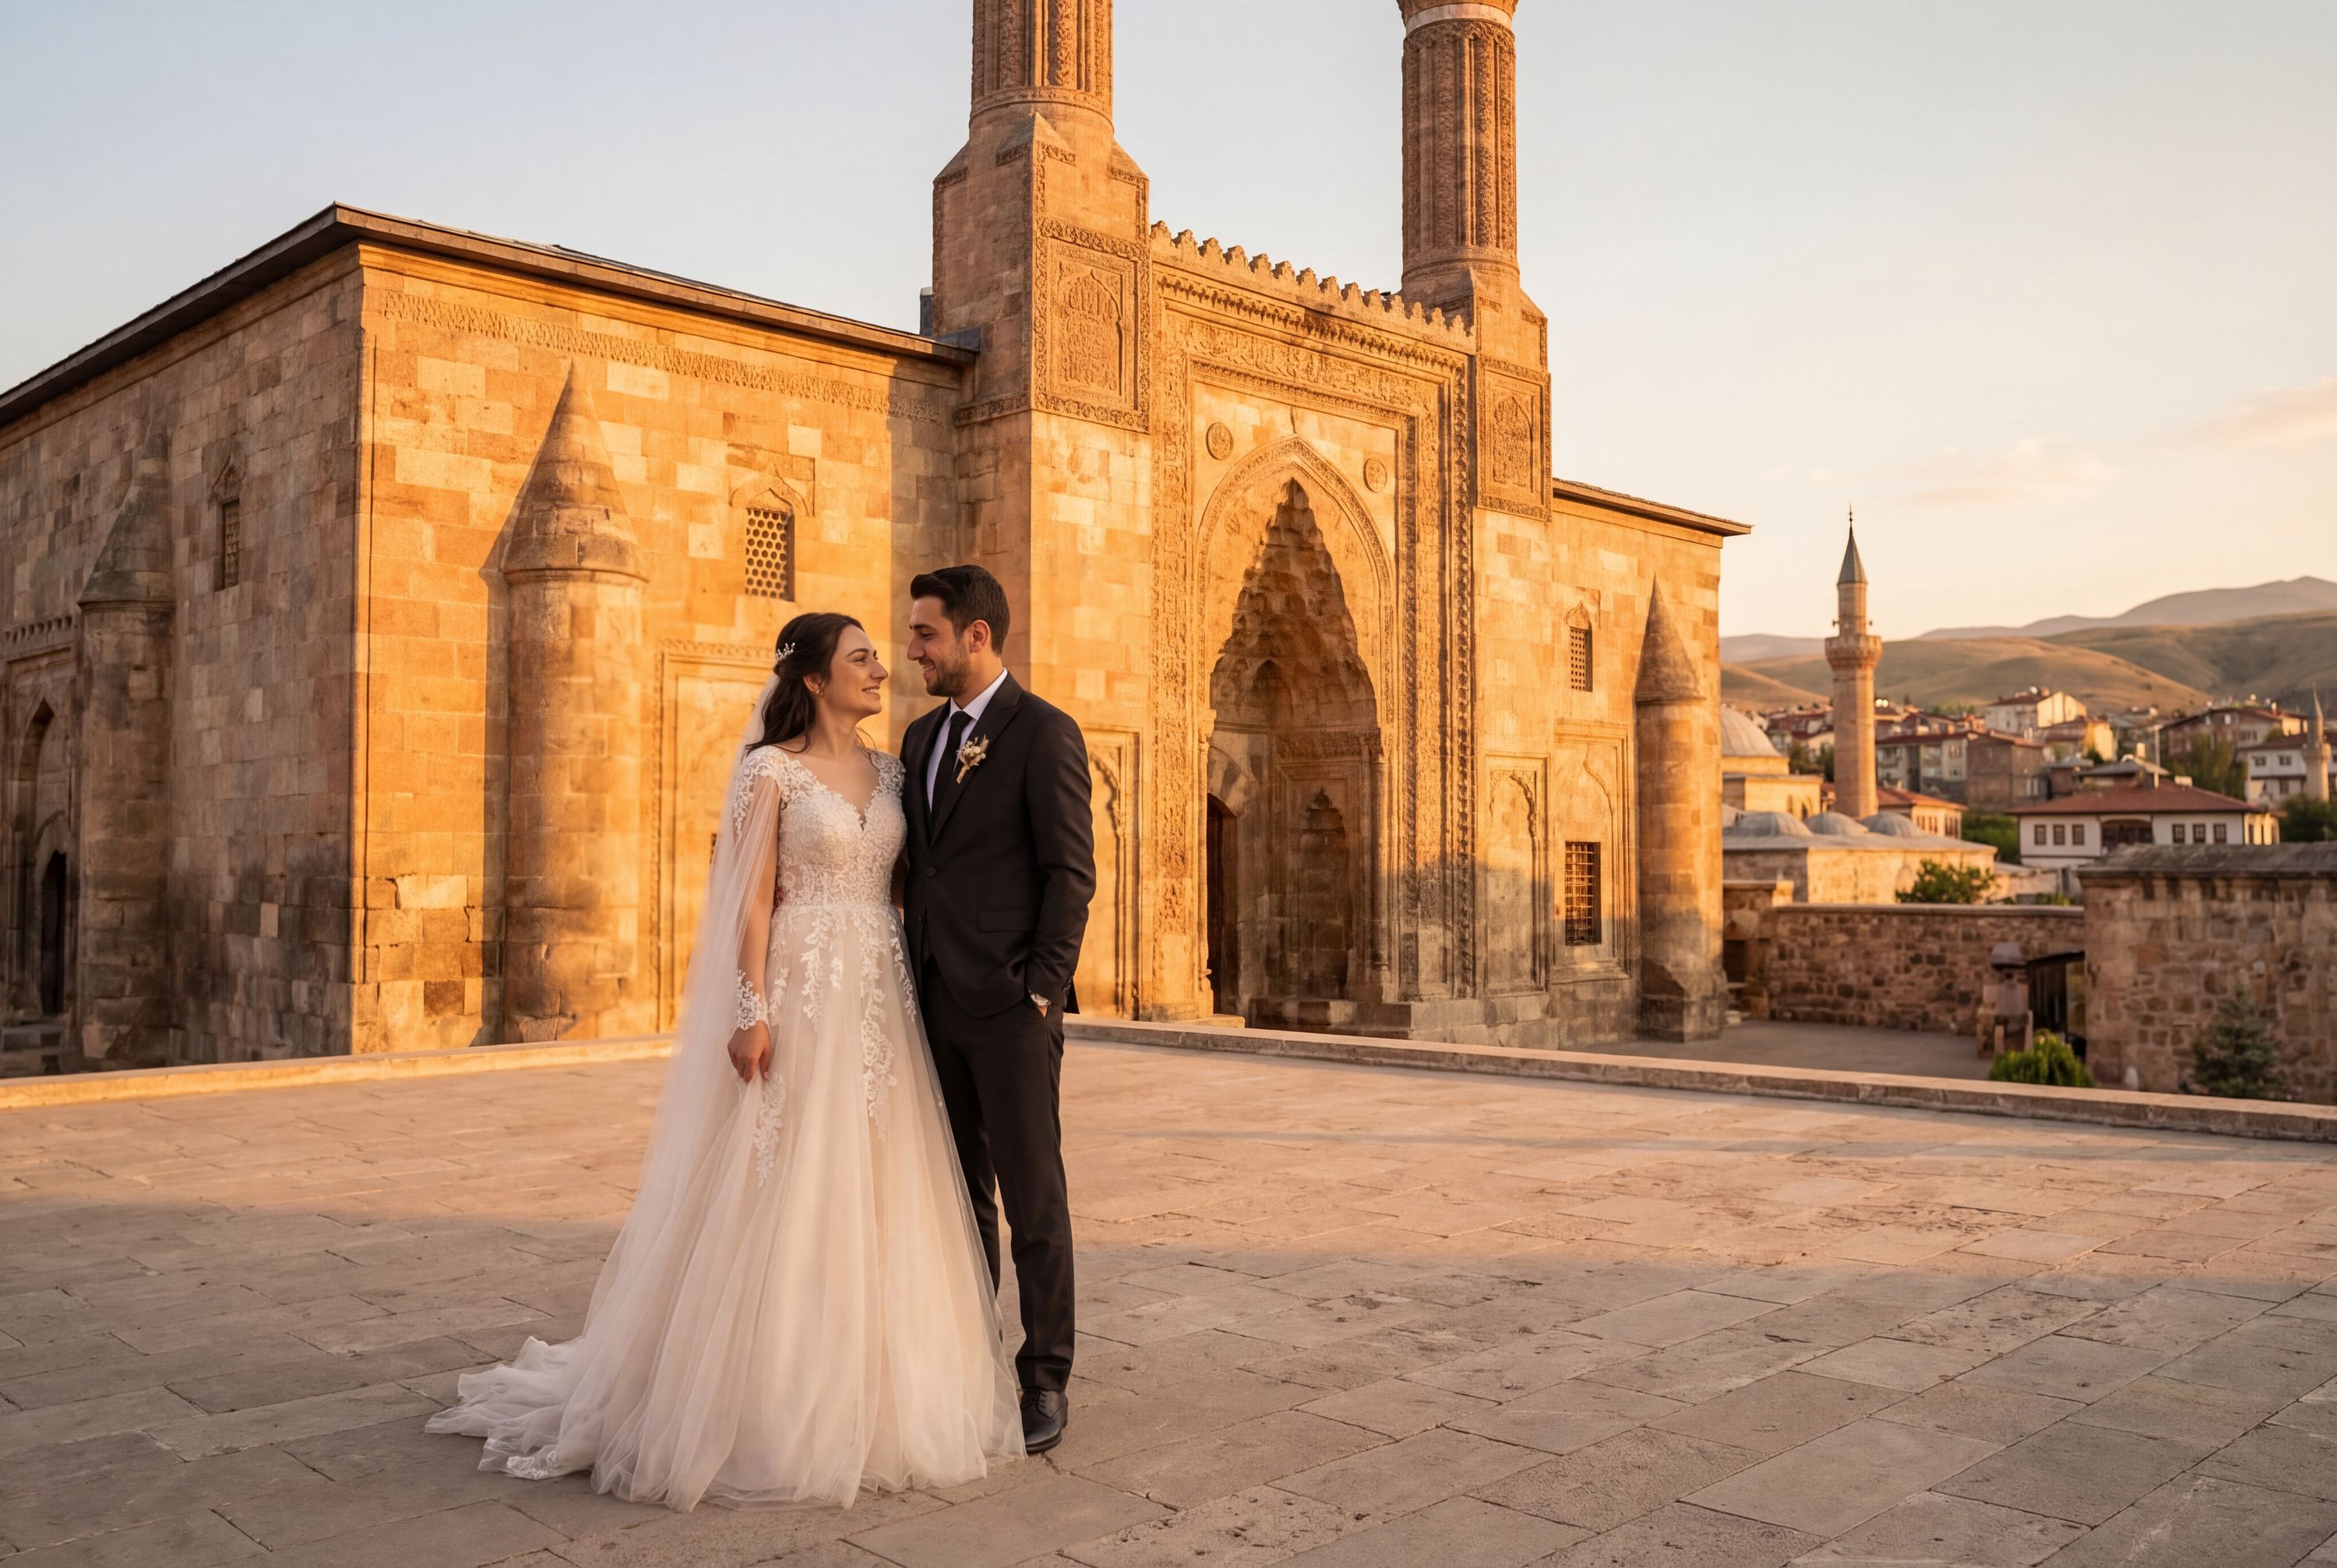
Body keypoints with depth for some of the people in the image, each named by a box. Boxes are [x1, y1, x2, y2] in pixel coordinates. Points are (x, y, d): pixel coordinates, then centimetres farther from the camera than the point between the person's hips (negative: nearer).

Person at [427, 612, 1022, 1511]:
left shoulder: (888, 772, 13)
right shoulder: (772, 771, -3)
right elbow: (754, 897, -8)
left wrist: (920, 994, 8)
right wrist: (752, 1013, -16)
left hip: (879, 1000, 6)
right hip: (802, 996, -6)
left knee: (875, 1192, 8)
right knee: (787, 1191, -3)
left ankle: (867, 1393, 19)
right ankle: (776, 1398, 9)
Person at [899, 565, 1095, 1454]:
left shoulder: (1044, 732, -7)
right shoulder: (922, 738, 15)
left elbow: (1072, 873, -10)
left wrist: (1041, 991, -14)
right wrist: (910, 977, 10)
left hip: (1010, 1006, -7)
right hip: (935, 1003, 7)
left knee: (1033, 1199, 1)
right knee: (960, 1195, 13)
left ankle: (1046, 1381, 13)